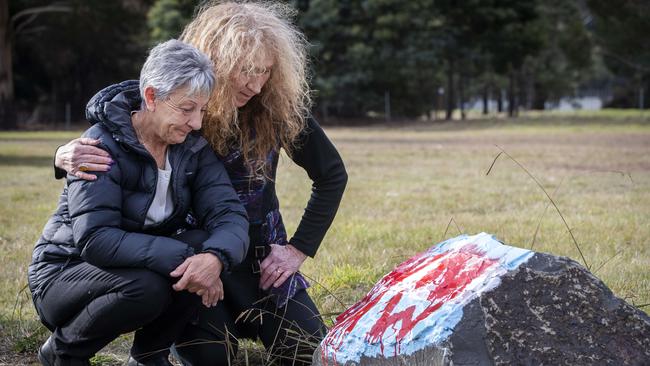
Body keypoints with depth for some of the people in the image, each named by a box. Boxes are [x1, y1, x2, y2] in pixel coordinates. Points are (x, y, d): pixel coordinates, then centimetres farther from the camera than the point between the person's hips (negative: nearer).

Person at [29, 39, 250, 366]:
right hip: (65, 274, -5)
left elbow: (229, 214, -16)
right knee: (145, 285, -35)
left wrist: (214, 258, -40)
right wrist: (179, 256, -42)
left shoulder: (193, 147, -4)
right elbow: (94, 239, -32)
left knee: (206, 248, -22)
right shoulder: (103, 146, -22)